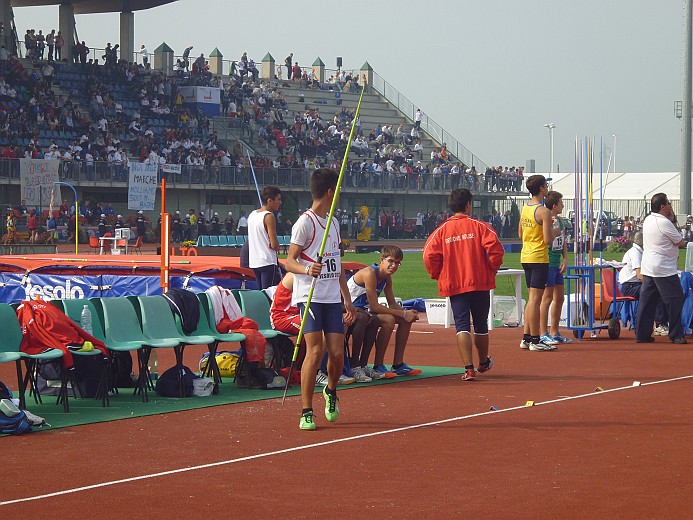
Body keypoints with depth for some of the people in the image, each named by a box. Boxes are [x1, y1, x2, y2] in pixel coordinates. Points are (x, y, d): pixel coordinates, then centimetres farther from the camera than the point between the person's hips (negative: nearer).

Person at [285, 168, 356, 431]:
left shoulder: (333, 223, 17)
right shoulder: (305, 223, -7)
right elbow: (289, 261, -9)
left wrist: (347, 299, 20)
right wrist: (307, 269, -30)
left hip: (332, 298, 7)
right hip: (309, 296, -6)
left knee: (337, 353, -1)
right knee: (315, 351, -14)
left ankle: (331, 391, 29)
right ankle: (306, 412, -6)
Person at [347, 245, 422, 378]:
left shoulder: (387, 277, 5)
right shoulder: (370, 273, -23)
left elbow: (392, 304, 7)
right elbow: (374, 306, -27)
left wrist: (407, 313, -15)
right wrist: (403, 314, -24)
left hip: (365, 310, 10)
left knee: (406, 320, 6)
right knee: (388, 320, -30)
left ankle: (398, 364, 10)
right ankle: (378, 367, -23)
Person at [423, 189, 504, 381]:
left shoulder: (442, 230, 0)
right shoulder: (478, 226, -3)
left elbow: (429, 255, -7)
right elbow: (495, 248, -14)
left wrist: (438, 275, 9)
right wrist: (492, 269, 1)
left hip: (454, 285, 0)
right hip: (480, 283, 0)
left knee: (462, 326, -2)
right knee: (481, 325, 16)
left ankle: (469, 368, -15)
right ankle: (483, 362, 34)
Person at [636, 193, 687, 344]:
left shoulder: (648, 220, 11)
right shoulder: (664, 222, -16)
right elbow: (681, 242, -9)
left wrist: (672, 220, 11)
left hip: (647, 268, 9)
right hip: (664, 268, -9)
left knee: (648, 300, 9)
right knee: (675, 299, -2)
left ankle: (642, 334, 9)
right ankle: (676, 335, 0)